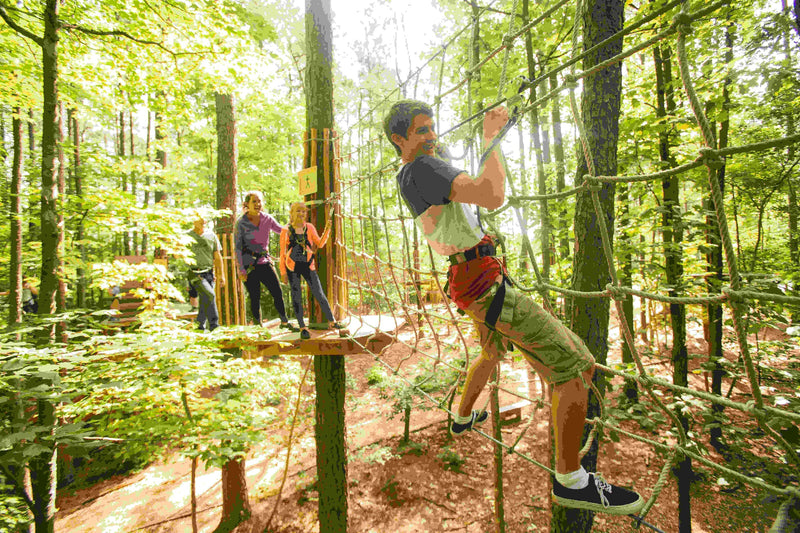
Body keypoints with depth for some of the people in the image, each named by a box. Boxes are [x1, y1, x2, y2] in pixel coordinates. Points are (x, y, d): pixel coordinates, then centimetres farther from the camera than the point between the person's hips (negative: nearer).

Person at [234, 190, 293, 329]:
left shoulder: (267, 219, 5)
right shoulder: (241, 222, -5)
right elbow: (237, 247, -6)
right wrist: (241, 269, -11)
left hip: (264, 262, 3)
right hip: (249, 264, -3)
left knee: (277, 293, 0)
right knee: (255, 297, 1)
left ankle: (284, 322, 16)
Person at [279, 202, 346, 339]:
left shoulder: (309, 227, 5)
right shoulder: (286, 231, -1)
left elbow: (320, 244, -2)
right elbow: (283, 253, 2)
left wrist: (327, 229, -13)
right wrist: (283, 271, -1)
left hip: (308, 265, 1)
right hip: (292, 267, -1)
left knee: (319, 294, 0)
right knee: (296, 297, 2)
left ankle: (331, 322, 10)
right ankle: (302, 328, 13)